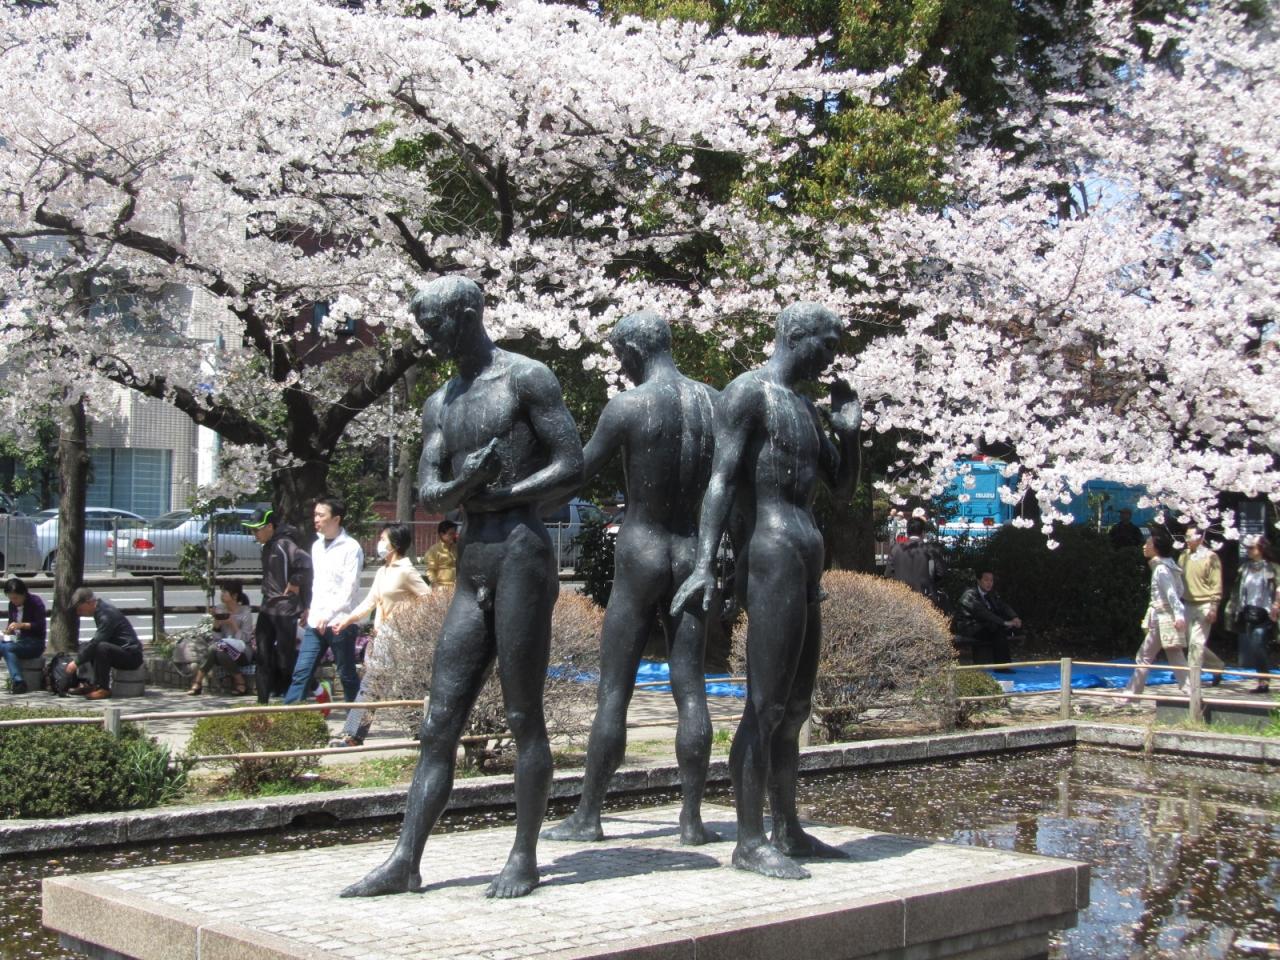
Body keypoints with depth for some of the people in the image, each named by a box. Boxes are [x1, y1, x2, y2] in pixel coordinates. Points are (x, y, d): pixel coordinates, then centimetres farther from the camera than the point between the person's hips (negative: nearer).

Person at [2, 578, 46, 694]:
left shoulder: (36, 602, -9)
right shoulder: (12, 605, 9)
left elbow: (41, 625, -14)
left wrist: (21, 625, -27)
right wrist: (8, 631, -4)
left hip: (34, 642, -5)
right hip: (17, 641, 5)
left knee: (6, 648, -31)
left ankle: (18, 682, -38)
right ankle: (18, 682, -40)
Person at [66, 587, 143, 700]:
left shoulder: (107, 614, -19)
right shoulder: (101, 610, 11)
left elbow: (96, 642, -24)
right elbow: (96, 641, 18)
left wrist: (76, 662, -18)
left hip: (131, 655, -10)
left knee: (101, 647, -32)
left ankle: (104, 689, -23)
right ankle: (96, 684, 5)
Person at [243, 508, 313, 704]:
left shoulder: (284, 544, -17)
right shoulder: (268, 546, 13)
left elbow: (306, 563, -31)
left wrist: (295, 584, -19)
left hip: (285, 609, -9)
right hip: (268, 607, 9)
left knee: (286, 658, -5)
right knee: (262, 657, 8)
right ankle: (262, 701, 12)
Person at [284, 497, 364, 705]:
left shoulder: (350, 547, -9)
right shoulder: (317, 545, 13)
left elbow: (349, 588, -14)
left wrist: (327, 614, -16)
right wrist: (312, 609, 13)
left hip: (339, 622, -6)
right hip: (315, 622, 6)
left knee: (347, 674, 4)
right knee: (301, 671, 1)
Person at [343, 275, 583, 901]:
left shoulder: (526, 379, -1)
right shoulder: (440, 405, 20)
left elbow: (571, 469, -8)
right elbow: (428, 493, 11)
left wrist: (495, 495, -9)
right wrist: (462, 484, -11)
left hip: (522, 555, -7)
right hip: (471, 565, 7)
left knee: (524, 715, -2)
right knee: (440, 722, 4)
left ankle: (524, 858, 6)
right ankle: (405, 862, 6)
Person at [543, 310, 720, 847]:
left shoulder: (626, 407, -10)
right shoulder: (715, 403, 3)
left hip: (638, 558, -4)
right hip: (692, 556, 4)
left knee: (613, 694, 2)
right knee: (690, 690, 4)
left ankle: (588, 816, 7)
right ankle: (692, 818, 4)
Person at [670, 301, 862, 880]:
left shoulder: (805, 410, 22)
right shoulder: (748, 393, -5)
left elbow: (843, 488, 27)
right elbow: (721, 479, -16)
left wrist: (848, 432, 10)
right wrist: (705, 563, -27)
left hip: (806, 566, 10)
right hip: (771, 557, -10)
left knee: (795, 708, 13)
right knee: (765, 707, -10)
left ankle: (788, 832, 21)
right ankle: (750, 841, -6)